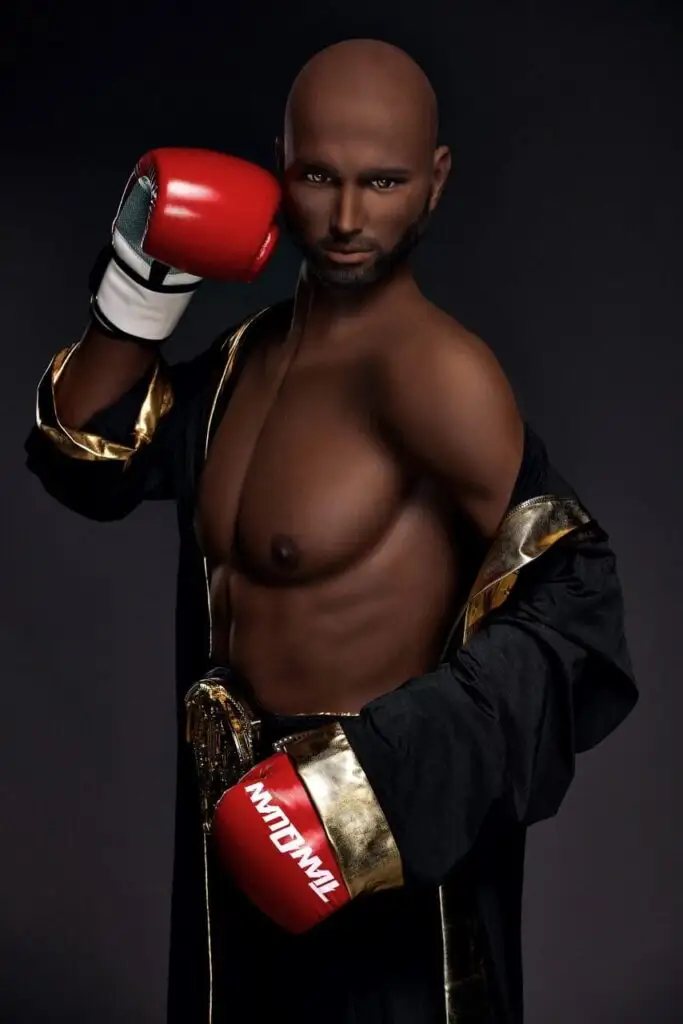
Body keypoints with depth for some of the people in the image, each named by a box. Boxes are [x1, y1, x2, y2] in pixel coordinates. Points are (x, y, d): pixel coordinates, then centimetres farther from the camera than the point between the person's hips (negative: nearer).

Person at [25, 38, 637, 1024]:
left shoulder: (429, 369, -22)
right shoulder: (253, 349, 4)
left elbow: (567, 603, -29)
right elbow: (87, 460, 13)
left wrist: (385, 777, -35)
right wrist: (139, 294, -1)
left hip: (387, 843, -8)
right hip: (247, 824, 8)